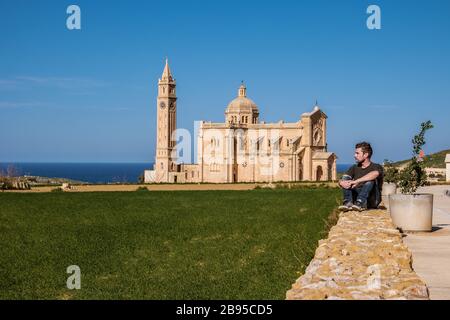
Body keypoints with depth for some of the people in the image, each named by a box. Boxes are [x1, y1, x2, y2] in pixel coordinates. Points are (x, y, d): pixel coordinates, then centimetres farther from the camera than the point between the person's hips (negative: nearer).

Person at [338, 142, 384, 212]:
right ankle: (348, 203, -33)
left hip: (371, 201, -4)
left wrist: (357, 181, -36)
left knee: (370, 180, -28)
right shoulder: (354, 168, 16)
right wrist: (342, 183, -24)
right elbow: (341, 181, 2)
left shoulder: (376, 167, -1)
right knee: (346, 179, -11)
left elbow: (375, 174, -28)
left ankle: (360, 203, -48)